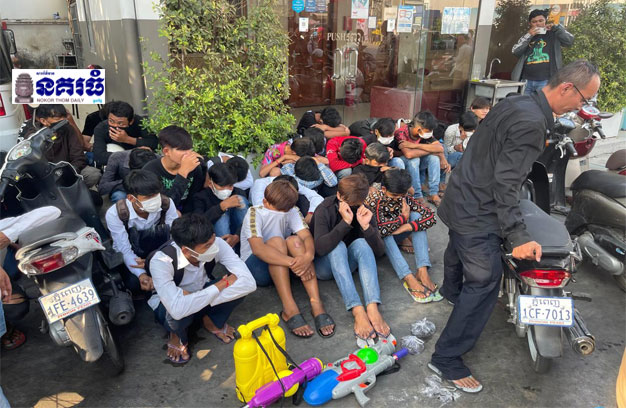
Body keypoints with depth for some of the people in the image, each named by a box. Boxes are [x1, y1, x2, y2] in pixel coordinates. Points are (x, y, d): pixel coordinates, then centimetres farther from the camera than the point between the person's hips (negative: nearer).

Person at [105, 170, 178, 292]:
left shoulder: (166, 204, -22)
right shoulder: (114, 214, -27)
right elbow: (125, 250, -22)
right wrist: (141, 275, -39)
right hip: (129, 256, 0)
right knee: (134, 283, -30)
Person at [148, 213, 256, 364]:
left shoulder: (216, 244, -28)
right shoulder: (161, 261, -36)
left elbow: (249, 283, -34)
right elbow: (178, 309, -48)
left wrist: (201, 299, -38)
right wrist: (221, 284, -38)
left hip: (202, 293, 3)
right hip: (168, 306, -2)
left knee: (238, 285, -28)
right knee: (178, 313, -39)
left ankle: (212, 321, 4)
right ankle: (178, 335, 0)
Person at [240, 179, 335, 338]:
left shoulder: (292, 211, -5)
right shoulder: (255, 213, -19)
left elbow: (307, 236, -21)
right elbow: (257, 248, -36)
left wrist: (308, 256, -44)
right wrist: (293, 262, -46)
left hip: (282, 269, 4)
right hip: (255, 266, -4)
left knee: (294, 240, -27)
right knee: (276, 241, -32)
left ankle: (316, 304, -36)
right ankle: (289, 309, -40)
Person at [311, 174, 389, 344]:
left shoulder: (364, 212, -7)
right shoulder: (324, 210, -18)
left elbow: (379, 252, -12)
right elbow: (320, 248, -33)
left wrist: (366, 226, -27)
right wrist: (345, 222, -39)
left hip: (347, 263, 3)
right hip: (325, 266, -3)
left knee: (361, 243, -26)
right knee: (338, 246, -33)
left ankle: (372, 308, -42)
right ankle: (358, 311, -45)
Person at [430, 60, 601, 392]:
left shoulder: (513, 104, 5)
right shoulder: (532, 123, -24)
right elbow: (505, 184, -28)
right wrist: (517, 237, -28)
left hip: (461, 198, 10)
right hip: (478, 213, -10)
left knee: (459, 248, 34)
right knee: (484, 282, -7)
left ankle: (451, 290, 65)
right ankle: (447, 358, 2)